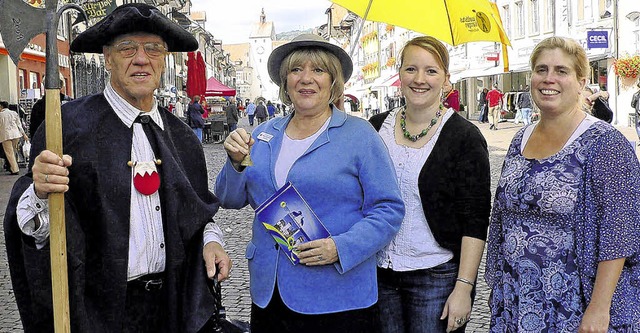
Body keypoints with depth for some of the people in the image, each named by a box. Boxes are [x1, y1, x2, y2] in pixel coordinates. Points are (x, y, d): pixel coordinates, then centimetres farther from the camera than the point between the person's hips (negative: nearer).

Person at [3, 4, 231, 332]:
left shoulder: (180, 136, 5)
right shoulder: (69, 123, -11)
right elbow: (31, 227, -14)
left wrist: (210, 239, -1)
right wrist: (41, 194, -34)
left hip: (173, 303, 5)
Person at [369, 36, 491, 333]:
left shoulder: (464, 137, -7)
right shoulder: (376, 128, 5)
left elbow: (475, 220, -9)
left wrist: (464, 287, -14)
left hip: (437, 277, -3)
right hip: (379, 273, 4)